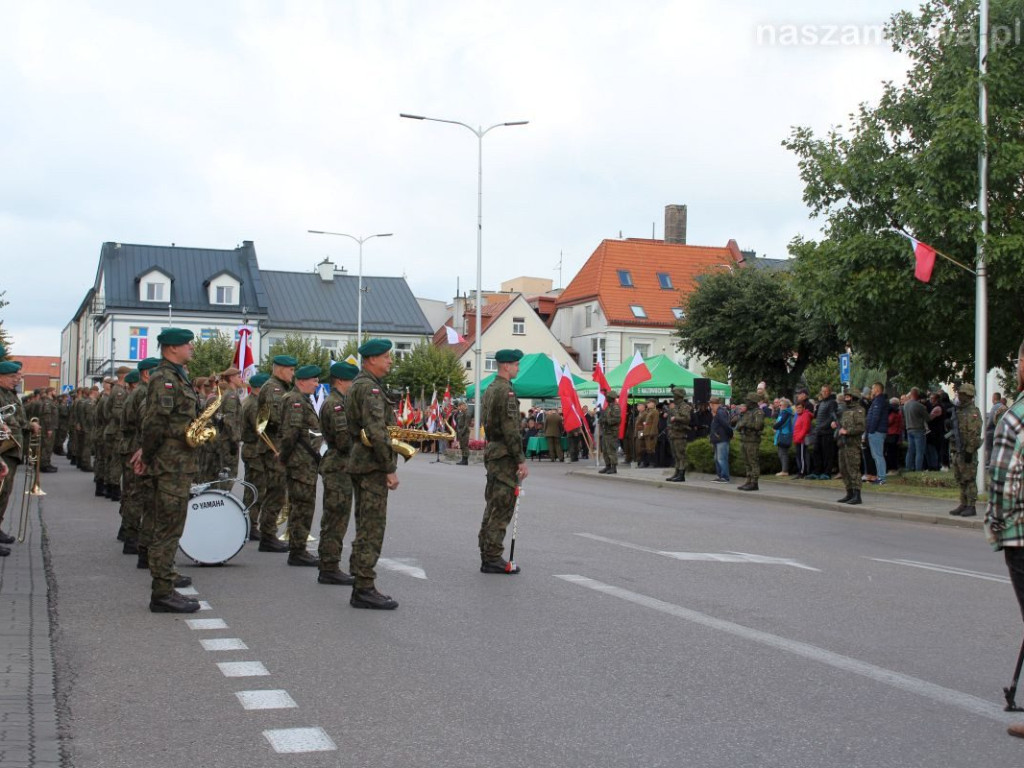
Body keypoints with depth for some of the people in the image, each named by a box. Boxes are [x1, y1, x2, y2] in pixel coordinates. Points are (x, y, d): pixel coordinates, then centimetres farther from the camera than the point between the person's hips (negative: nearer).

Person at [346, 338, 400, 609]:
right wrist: (390, 468, -20)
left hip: (360, 463, 11)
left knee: (365, 528, 13)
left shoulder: (358, 385, 18)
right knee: (372, 528, -8)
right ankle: (364, 589, -5)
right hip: (373, 465, -11)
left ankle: (360, 587, 18)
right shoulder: (369, 387, -15)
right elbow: (377, 432, -23)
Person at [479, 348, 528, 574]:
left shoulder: (490, 389, 15)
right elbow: (511, 430, -21)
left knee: (492, 506, 14)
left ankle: (487, 554, 18)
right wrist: (521, 460, -18)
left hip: (492, 452, 10)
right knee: (502, 508, -7)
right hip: (505, 456, -10)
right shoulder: (505, 391, -16)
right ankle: (492, 559, -5)